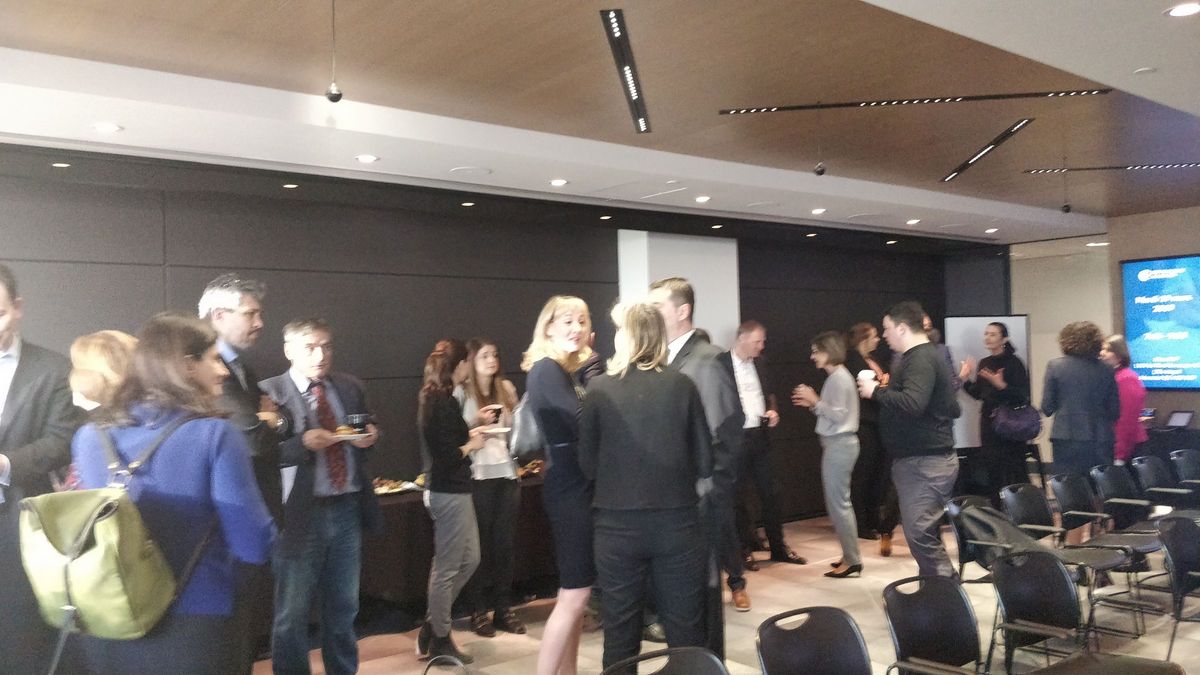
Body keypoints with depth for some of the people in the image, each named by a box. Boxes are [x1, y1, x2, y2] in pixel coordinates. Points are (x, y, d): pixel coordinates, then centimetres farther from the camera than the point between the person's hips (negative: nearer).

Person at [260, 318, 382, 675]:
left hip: (347, 509, 5)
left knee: (343, 607, 18)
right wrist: (303, 443, -27)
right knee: (293, 613, 8)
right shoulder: (269, 392, -8)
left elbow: (366, 439, 17)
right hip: (301, 514, -5)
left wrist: (368, 439, -5)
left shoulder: (351, 387, 8)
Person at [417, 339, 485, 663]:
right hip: (450, 493, -10)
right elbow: (447, 457, -23)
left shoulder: (434, 398, 9)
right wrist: (471, 445, -7)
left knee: (470, 558, 19)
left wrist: (469, 433, 12)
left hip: (449, 490, 10)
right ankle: (440, 640, 17)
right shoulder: (445, 403, -20)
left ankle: (433, 624, 26)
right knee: (446, 568, 3)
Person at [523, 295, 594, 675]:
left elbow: (577, 421, 7)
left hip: (578, 487, 10)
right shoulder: (546, 370, -13)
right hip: (570, 491, -10)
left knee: (575, 592, 14)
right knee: (574, 594, -6)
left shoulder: (568, 370, 15)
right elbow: (583, 420, -23)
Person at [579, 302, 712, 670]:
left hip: (618, 526, 0)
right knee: (686, 632, 11)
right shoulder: (681, 385, -4)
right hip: (676, 522, 1)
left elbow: (587, 465, 0)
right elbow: (704, 463, 0)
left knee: (620, 634, 11)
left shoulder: (599, 389, -5)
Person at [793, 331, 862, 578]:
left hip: (839, 445, -10)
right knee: (839, 502, 13)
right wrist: (812, 404, 8)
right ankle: (850, 556, 18)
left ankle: (852, 560, -2)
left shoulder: (839, 378, -14)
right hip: (837, 444, 10)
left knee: (838, 503, -6)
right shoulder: (837, 376, 16)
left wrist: (815, 401, -16)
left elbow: (838, 416, -19)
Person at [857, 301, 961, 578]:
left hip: (923, 461, -11)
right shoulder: (931, 355, 18)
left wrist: (876, 391, -18)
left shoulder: (920, 359, -16)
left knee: (919, 533, -11)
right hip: (931, 457, 11)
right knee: (927, 533, 14)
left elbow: (913, 403, -32)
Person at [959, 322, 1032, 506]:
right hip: (989, 421, 6)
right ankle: (995, 509, 17)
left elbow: (1022, 395, -15)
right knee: (991, 468, 9)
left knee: (1015, 470, -4)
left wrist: (1001, 385, -28)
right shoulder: (984, 363, 10)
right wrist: (965, 379, 1)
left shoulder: (1013, 362, -9)